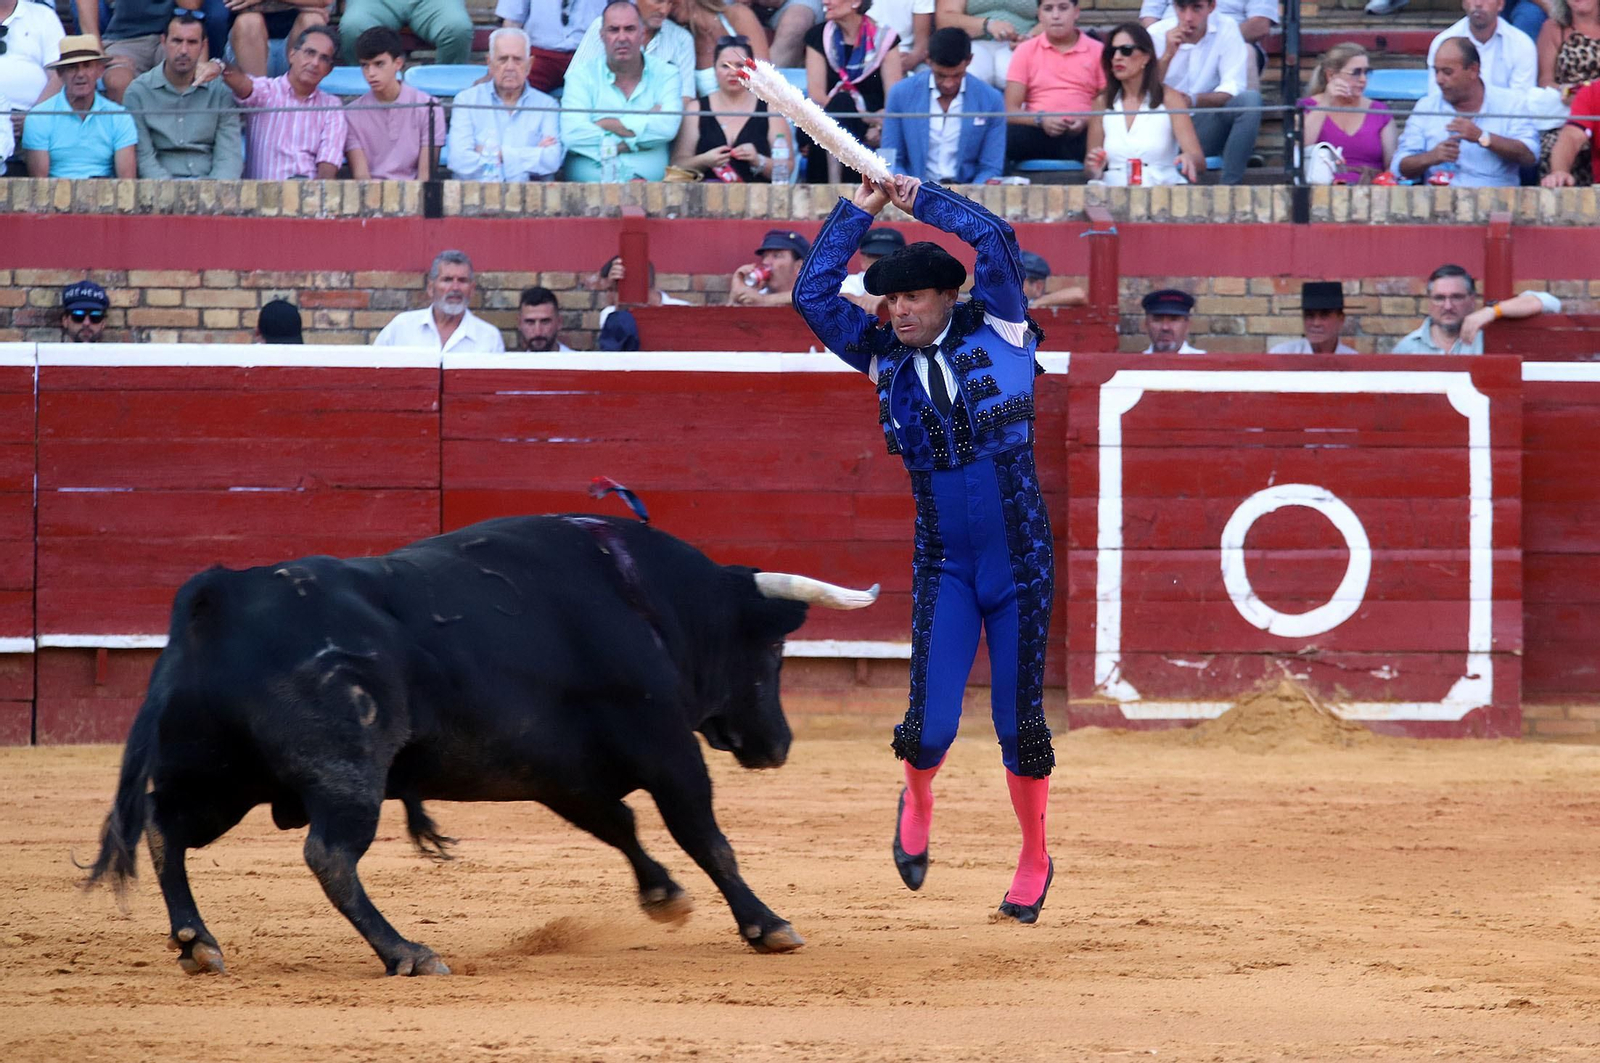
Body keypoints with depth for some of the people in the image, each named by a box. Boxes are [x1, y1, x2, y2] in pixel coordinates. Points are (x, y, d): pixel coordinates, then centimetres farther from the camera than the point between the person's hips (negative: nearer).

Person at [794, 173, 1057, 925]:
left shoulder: (997, 331, -1)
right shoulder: (886, 358, 6)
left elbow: (994, 240, -13)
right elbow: (813, 292, 3)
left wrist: (919, 198, -2)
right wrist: (860, 208, 5)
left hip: (1021, 560, -2)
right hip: (944, 566, 2)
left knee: (1019, 723, 2)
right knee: (930, 728, -7)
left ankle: (1035, 862, 21)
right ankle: (917, 806, 28)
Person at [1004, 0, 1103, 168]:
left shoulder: (1097, 51, 11)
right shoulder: (1026, 51, 13)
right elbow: (1010, 111, 6)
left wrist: (1086, 121, -13)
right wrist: (1041, 119, -14)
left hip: (1080, 134, -1)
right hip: (1037, 132, 1)